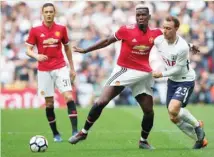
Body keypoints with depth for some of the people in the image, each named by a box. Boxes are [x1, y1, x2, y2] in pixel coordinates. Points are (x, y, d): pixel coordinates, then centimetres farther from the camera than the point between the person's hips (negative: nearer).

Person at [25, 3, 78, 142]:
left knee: (69, 97, -15)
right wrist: (36, 56, -23)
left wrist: (72, 68, 14)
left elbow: (67, 48, 14)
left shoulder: (61, 29, 3)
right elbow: (28, 50, -1)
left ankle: (75, 131, -18)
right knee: (49, 102, 4)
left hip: (61, 68, 0)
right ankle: (55, 133, 17)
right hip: (44, 71, 0)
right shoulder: (35, 31, -1)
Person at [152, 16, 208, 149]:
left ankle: (197, 125, -1)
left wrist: (161, 74, -16)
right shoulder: (158, 40, -10)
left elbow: (178, 69, -20)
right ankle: (200, 139, 24)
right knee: (174, 118, 7)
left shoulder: (182, 47, -29)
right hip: (172, 80, 7)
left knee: (173, 109, -28)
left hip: (185, 80, -7)